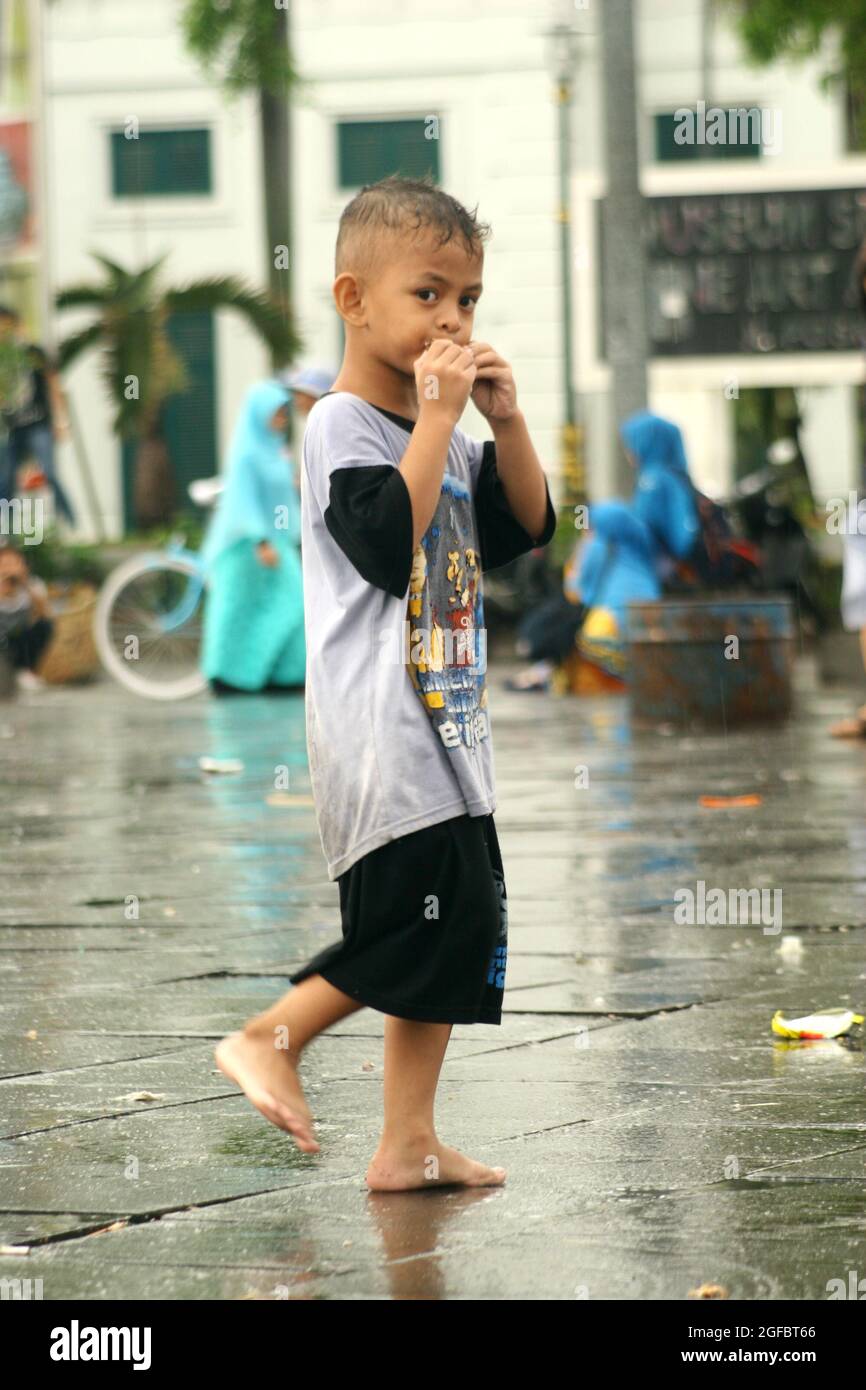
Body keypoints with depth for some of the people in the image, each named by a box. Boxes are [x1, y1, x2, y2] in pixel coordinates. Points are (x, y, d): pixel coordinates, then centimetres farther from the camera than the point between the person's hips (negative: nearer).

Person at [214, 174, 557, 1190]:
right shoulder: (344, 425, -10)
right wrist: (437, 416, -20)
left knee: (462, 934, 9)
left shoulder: (445, 435, 16)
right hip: (382, 733, -9)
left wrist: (505, 421, 4)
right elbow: (391, 539, -23)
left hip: (445, 725, 9)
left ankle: (409, 1144, 13)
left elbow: (525, 527, 17)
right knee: (421, 921, -15)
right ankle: (269, 1038, 0)